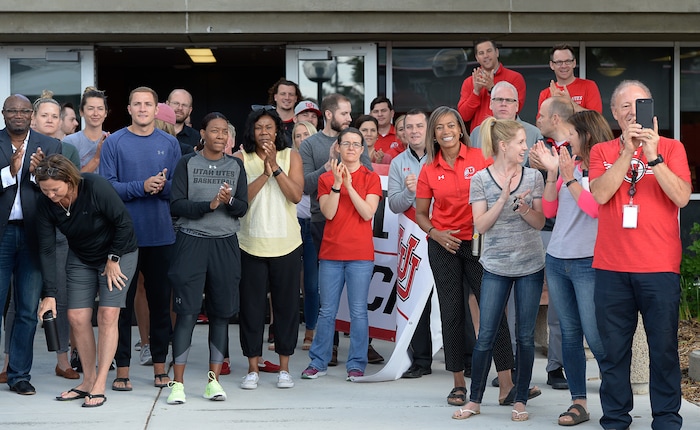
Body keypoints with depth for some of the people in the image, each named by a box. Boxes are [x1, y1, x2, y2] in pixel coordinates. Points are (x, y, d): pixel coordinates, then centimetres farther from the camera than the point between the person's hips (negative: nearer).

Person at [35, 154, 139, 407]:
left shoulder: (96, 188, -30)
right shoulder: (45, 205, -16)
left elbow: (124, 223, -20)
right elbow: (47, 250, -13)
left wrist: (113, 259, -16)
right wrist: (50, 294, -17)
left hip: (118, 253, -5)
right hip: (81, 258, 5)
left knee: (107, 315, -11)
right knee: (77, 317, -2)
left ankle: (99, 386, -8)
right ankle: (88, 381, 10)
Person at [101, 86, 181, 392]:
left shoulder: (170, 143, 7)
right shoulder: (114, 143, 1)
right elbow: (107, 186, -7)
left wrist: (162, 186, -16)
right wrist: (142, 186, -18)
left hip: (161, 236, 2)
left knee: (160, 301, 7)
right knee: (122, 302, 2)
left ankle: (160, 366, 16)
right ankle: (122, 368, 9)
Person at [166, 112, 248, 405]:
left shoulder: (235, 166, 10)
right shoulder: (187, 164, 3)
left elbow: (243, 208, 4)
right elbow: (176, 205, -6)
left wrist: (229, 201, -17)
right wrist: (210, 205, -17)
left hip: (225, 244, 3)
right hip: (191, 242, -3)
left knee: (221, 312, 4)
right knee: (187, 312, -7)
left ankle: (214, 380, 13)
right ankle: (178, 383, -4)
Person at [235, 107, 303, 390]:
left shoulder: (291, 157, 4)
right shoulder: (241, 159, 1)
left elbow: (296, 195, -8)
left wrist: (275, 167, -16)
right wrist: (264, 173, -18)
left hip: (286, 244, 1)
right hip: (251, 244, -1)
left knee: (286, 305, 5)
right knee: (251, 306, 3)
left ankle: (284, 368, 16)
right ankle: (253, 369, 14)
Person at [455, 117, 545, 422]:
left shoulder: (534, 177, 1)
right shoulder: (481, 180, -4)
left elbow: (539, 223, 1)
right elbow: (481, 225, -9)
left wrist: (523, 207, -19)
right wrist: (504, 196, -19)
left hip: (530, 266, 1)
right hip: (496, 266, -1)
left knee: (525, 336, 5)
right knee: (485, 336, 0)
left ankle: (520, 401, 14)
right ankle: (475, 400, 12)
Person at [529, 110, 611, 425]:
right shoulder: (569, 165, 12)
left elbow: (595, 207, -18)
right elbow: (549, 210, 11)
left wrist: (569, 178, -16)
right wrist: (551, 173, 2)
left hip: (588, 263, -7)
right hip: (556, 260, 7)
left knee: (595, 337, -8)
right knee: (569, 334, 8)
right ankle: (578, 402, 13)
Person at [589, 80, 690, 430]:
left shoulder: (671, 148, 5)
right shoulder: (602, 152, 9)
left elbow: (682, 197, -9)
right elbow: (600, 194, -8)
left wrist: (653, 155, -16)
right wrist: (627, 151, -13)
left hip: (660, 268, -1)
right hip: (611, 268, 1)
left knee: (664, 348, 2)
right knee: (613, 349, 6)